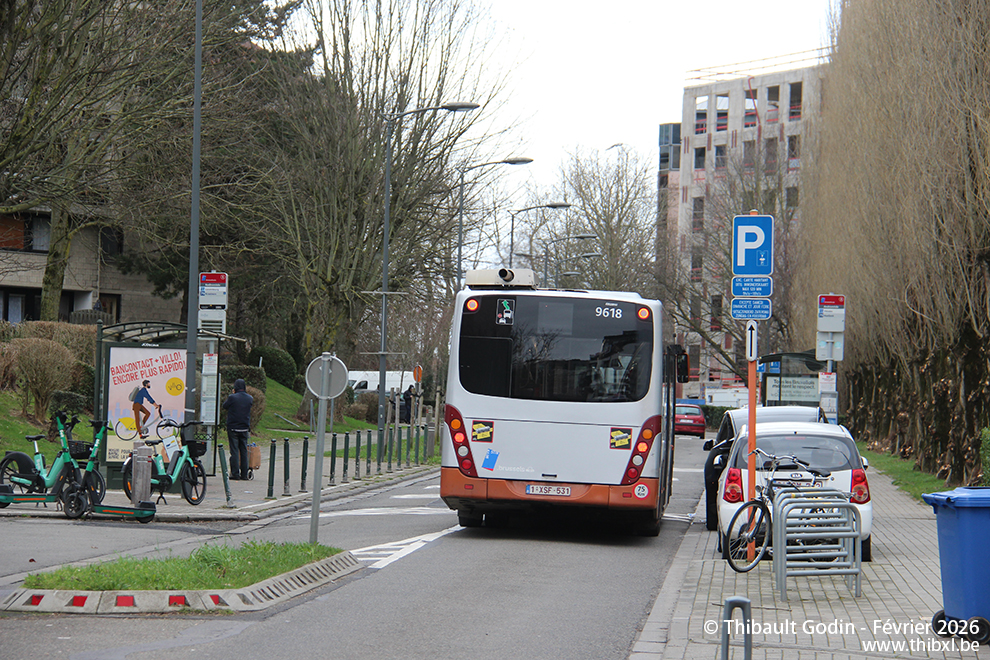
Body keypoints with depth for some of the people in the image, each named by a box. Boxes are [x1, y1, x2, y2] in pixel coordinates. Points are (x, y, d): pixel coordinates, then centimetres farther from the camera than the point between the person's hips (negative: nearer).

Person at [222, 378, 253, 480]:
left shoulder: (232, 397, -13)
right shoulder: (250, 398, -1)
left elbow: (225, 406, 3)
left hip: (233, 428, -3)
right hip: (245, 429, 3)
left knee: (234, 451, -1)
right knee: (244, 451, 10)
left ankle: (235, 474, -4)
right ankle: (244, 474, 11)